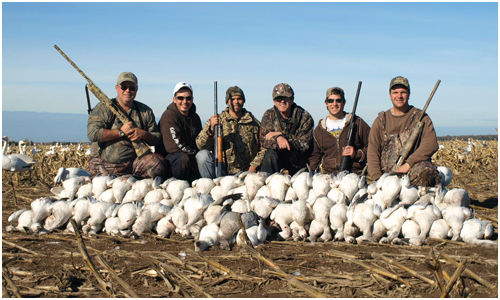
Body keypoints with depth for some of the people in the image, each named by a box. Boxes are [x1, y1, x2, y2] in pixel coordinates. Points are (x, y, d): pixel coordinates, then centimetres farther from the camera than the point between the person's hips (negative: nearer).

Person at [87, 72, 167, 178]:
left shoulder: (145, 111, 11)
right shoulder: (103, 109, 2)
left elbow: (157, 139, 12)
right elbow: (93, 134, -12)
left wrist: (143, 134, -10)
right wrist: (121, 132, -12)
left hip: (135, 162, 2)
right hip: (104, 164, -2)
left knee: (157, 162, -25)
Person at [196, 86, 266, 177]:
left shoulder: (254, 123, 14)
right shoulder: (217, 120, 8)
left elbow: (264, 148, 14)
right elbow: (201, 146, -3)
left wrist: (254, 166, -1)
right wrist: (211, 129, -21)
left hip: (247, 172, 0)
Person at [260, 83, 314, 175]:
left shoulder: (305, 117, -13)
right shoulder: (269, 115, -5)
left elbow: (304, 145, -20)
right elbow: (264, 140, -14)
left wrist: (280, 135, -26)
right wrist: (278, 139, -37)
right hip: (279, 156, 0)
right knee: (270, 154, -28)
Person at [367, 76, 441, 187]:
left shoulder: (420, 117, 10)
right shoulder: (381, 120, 16)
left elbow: (431, 144, -6)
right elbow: (372, 152, 9)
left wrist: (408, 164, -18)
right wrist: (377, 178, -7)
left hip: (414, 169, -1)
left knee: (424, 170, -36)